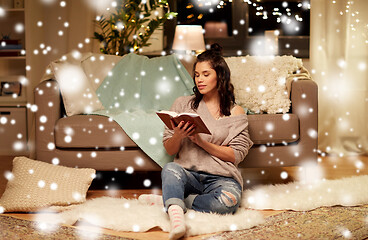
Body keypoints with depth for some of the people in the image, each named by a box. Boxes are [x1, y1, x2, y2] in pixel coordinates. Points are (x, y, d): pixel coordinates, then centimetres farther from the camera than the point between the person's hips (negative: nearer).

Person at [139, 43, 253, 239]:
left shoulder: (235, 112, 8)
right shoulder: (182, 104, 11)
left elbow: (235, 155, -2)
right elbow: (169, 150, 10)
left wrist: (201, 142, -12)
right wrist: (178, 135, -13)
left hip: (221, 177, -1)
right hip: (187, 174, 1)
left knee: (229, 199, -35)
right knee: (170, 169, -34)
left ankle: (169, 200, -21)